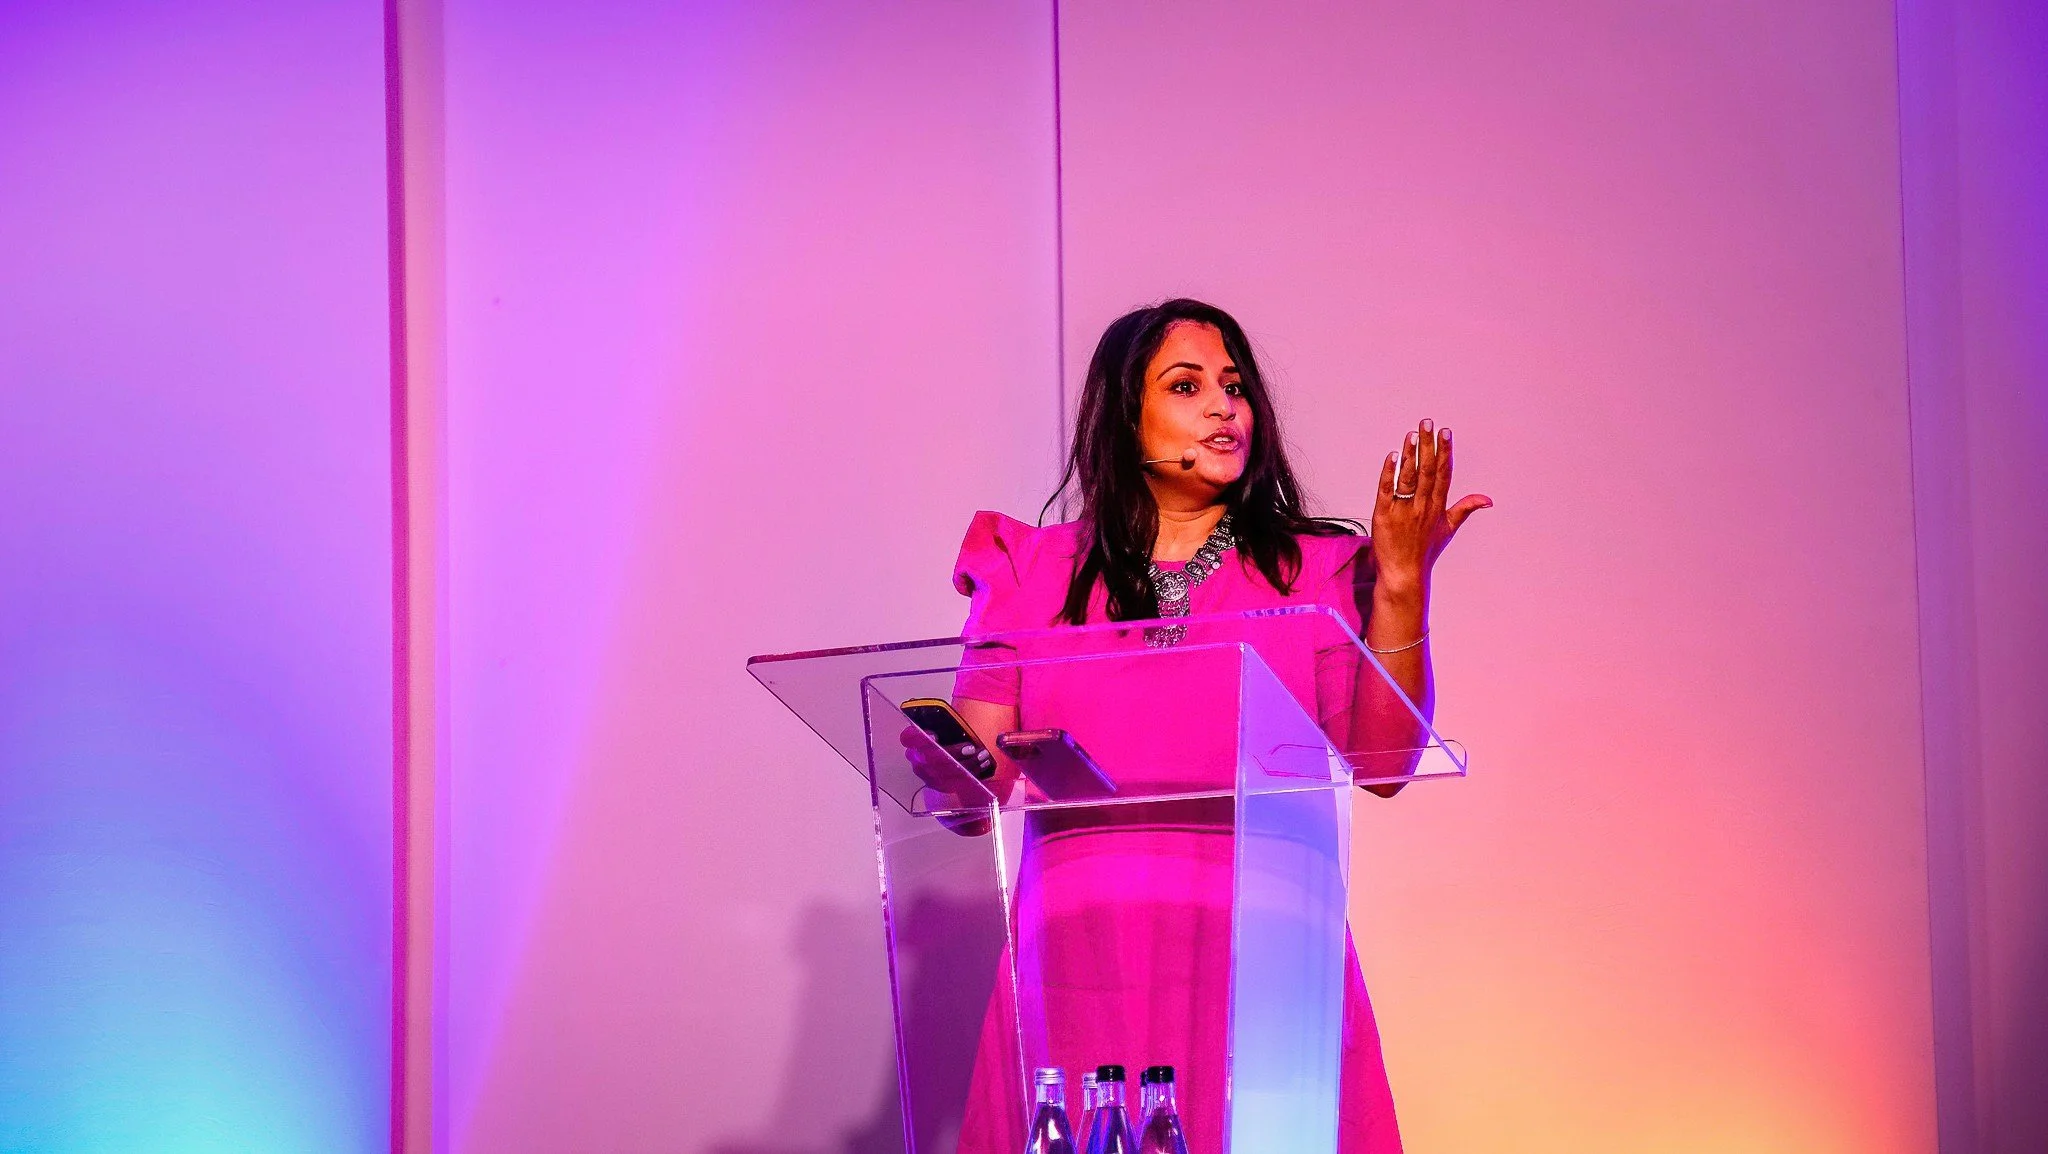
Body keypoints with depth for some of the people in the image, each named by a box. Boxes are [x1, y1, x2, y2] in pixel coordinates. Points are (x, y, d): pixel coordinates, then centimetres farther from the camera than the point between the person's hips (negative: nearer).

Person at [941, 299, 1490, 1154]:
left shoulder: (1312, 569, 10)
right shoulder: (1034, 571, 10)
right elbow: (975, 782, 4)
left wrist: (1400, 588, -8)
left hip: (1258, 955, 0)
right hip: (1082, 961, 0)